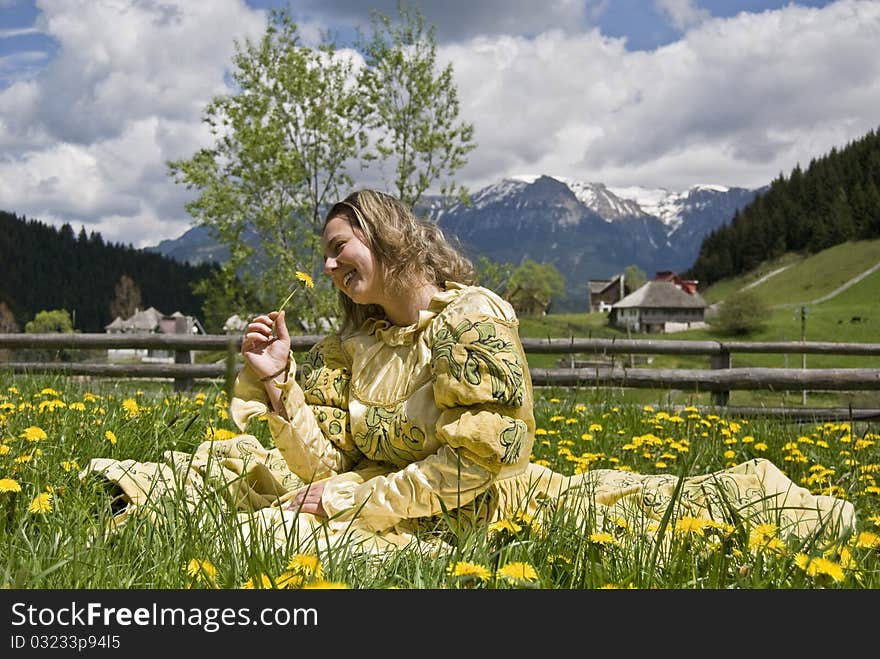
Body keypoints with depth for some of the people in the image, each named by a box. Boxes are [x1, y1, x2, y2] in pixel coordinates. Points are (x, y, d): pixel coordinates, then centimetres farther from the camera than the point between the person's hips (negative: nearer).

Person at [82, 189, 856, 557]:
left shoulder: (472, 317, -12)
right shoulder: (350, 343, 10)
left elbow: (477, 457, -19)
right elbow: (321, 458, 2)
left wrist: (359, 503, -20)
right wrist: (279, 384, -13)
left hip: (466, 507, -6)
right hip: (367, 499, 7)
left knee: (604, 501, -22)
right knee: (236, 460, -7)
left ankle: (802, 518, -16)